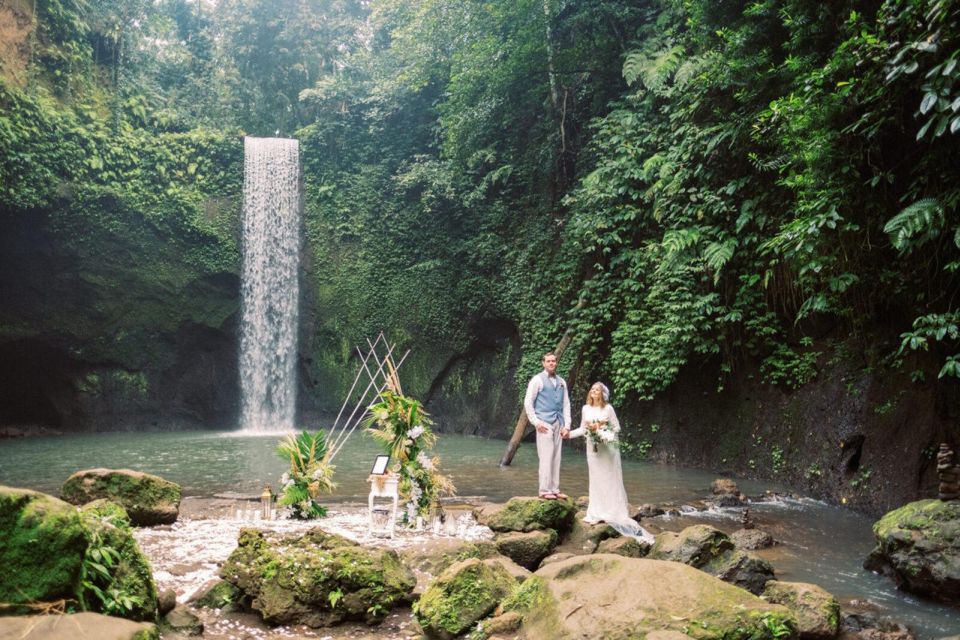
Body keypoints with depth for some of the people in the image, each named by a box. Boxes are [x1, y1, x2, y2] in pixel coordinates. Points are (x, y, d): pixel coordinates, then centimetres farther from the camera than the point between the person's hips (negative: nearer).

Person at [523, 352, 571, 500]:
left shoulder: (561, 382, 14)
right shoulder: (538, 380, -2)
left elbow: (566, 404, 15)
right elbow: (528, 403, -3)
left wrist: (567, 425, 7)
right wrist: (536, 422, -9)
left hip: (558, 424, 6)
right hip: (544, 424, -5)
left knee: (556, 458, 7)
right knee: (546, 457, -7)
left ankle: (555, 489, 13)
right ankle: (545, 491, -1)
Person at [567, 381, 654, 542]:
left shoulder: (608, 408, -7)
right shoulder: (586, 409, 4)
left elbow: (617, 428, -5)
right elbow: (583, 429, 7)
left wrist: (602, 431, -18)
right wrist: (570, 434, -6)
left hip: (608, 447, -4)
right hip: (593, 448, 4)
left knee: (610, 480, 0)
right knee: (596, 480, 7)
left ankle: (613, 513, 5)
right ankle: (597, 514, 11)